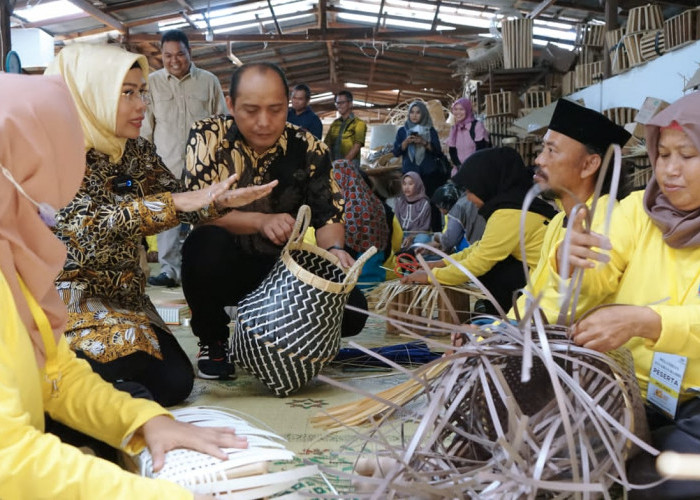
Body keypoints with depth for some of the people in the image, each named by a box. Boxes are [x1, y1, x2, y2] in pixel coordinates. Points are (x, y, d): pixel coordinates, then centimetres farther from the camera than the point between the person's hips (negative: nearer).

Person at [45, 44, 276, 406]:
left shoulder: (137, 151, 4)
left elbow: (183, 200, 4)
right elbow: (84, 226, -29)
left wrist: (221, 200, -18)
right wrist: (174, 203, -34)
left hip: (120, 294, 7)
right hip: (63, 294, -6)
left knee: (175, 382, -4)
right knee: (127, 357, -29)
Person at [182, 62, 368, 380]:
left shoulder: (308, 150, -5)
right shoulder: (208, 137, -11)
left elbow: (328, 216, -1)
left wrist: (334, 249, -25)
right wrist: (261, 221, -36)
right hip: (221, 267, -2)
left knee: (351, 307, -20)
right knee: (205, 243, -37)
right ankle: (212, 341, -6)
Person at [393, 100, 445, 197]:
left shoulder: (431, 131, 6)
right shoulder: (402, 131, 8)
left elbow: (438, 152, -3)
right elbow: (396, 152, 1)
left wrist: (424, 143, -16)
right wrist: (406, 142, -15)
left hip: (429, 174, 0)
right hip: (409, 173, 0)